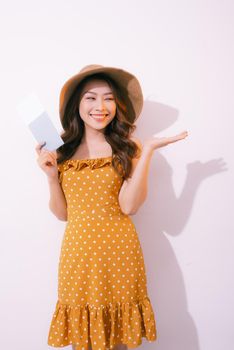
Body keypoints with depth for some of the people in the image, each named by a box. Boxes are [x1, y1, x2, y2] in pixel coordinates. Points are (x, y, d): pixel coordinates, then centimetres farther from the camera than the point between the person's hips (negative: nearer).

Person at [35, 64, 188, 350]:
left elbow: (129, 206, -14)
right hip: (78, 252, 2)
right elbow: (62, 213, 6)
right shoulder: (64, 151, 4)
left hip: (118, 251, -2)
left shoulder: (128, 148, -2)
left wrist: (147, 150, -16)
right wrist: (51, 175, -9)